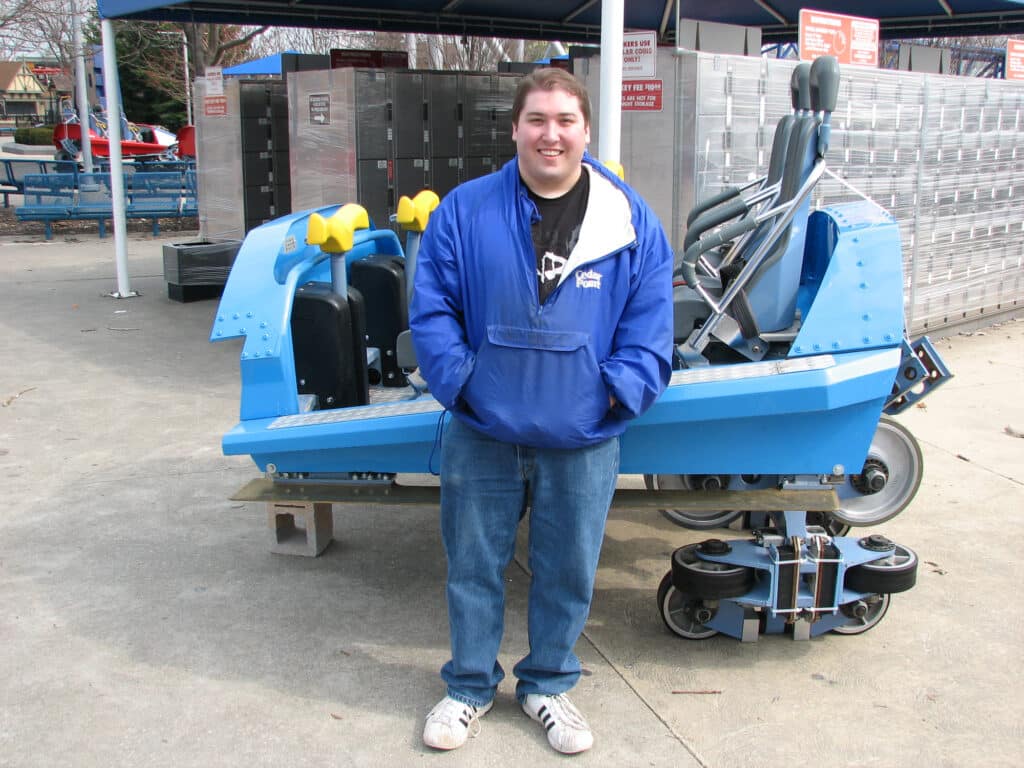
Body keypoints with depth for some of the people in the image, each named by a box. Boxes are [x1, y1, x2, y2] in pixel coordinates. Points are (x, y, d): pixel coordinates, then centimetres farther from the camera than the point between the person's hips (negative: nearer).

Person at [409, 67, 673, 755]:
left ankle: (548, 684, 37)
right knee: (474, 564, 13)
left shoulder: (632, 220, 0)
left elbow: (650, 318, 0)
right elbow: (431, 308, -1)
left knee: (568, 570, 13)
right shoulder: (465, 210, -1)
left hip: (583, 439, 0)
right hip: (482, 434, 0)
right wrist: (459, 380, -11)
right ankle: (470, 686, 35)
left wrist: (621, 389, -11)